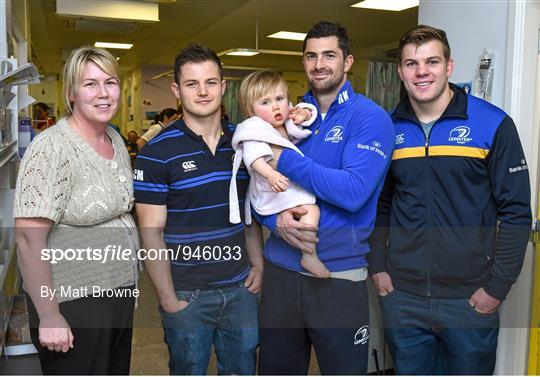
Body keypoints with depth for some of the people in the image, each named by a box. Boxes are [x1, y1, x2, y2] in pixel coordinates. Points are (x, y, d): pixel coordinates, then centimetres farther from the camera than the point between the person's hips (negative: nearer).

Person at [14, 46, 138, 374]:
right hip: (73, 304, -7)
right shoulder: (52, 147, -19)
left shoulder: (116, 139, 5)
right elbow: (28, 238, -22)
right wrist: (49, 317, -19)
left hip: (120, 292, 8)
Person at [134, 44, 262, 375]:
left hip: (241, 288, 4)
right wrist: (168, 299, -12)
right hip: (187, 295, -4)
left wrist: (258, 264, 3)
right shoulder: (158, 152, -10)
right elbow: (151, 231, -10)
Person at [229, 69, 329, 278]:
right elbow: (254, 156, -34)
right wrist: (270, 174, -52)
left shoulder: (286, 124, 8)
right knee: (311, 210, -20)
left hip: (289, 185, 9)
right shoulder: (256, 128, -18)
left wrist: (304, 114, -4)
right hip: (272, 191, -9)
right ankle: (309, 256, -18)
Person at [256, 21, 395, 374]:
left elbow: (353, 192, -22)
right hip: (280, 269, 5)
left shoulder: (370, 118, -8)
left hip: (340, 275, -5)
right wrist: (276, 219, -15)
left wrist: (284, 159, -17)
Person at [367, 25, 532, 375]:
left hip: (470, 298, -2)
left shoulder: (493, 124, -7)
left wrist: (497, 287, -9)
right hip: (401, 296, 3)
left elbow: (516, 212, -7)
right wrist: (378, 267, 3)